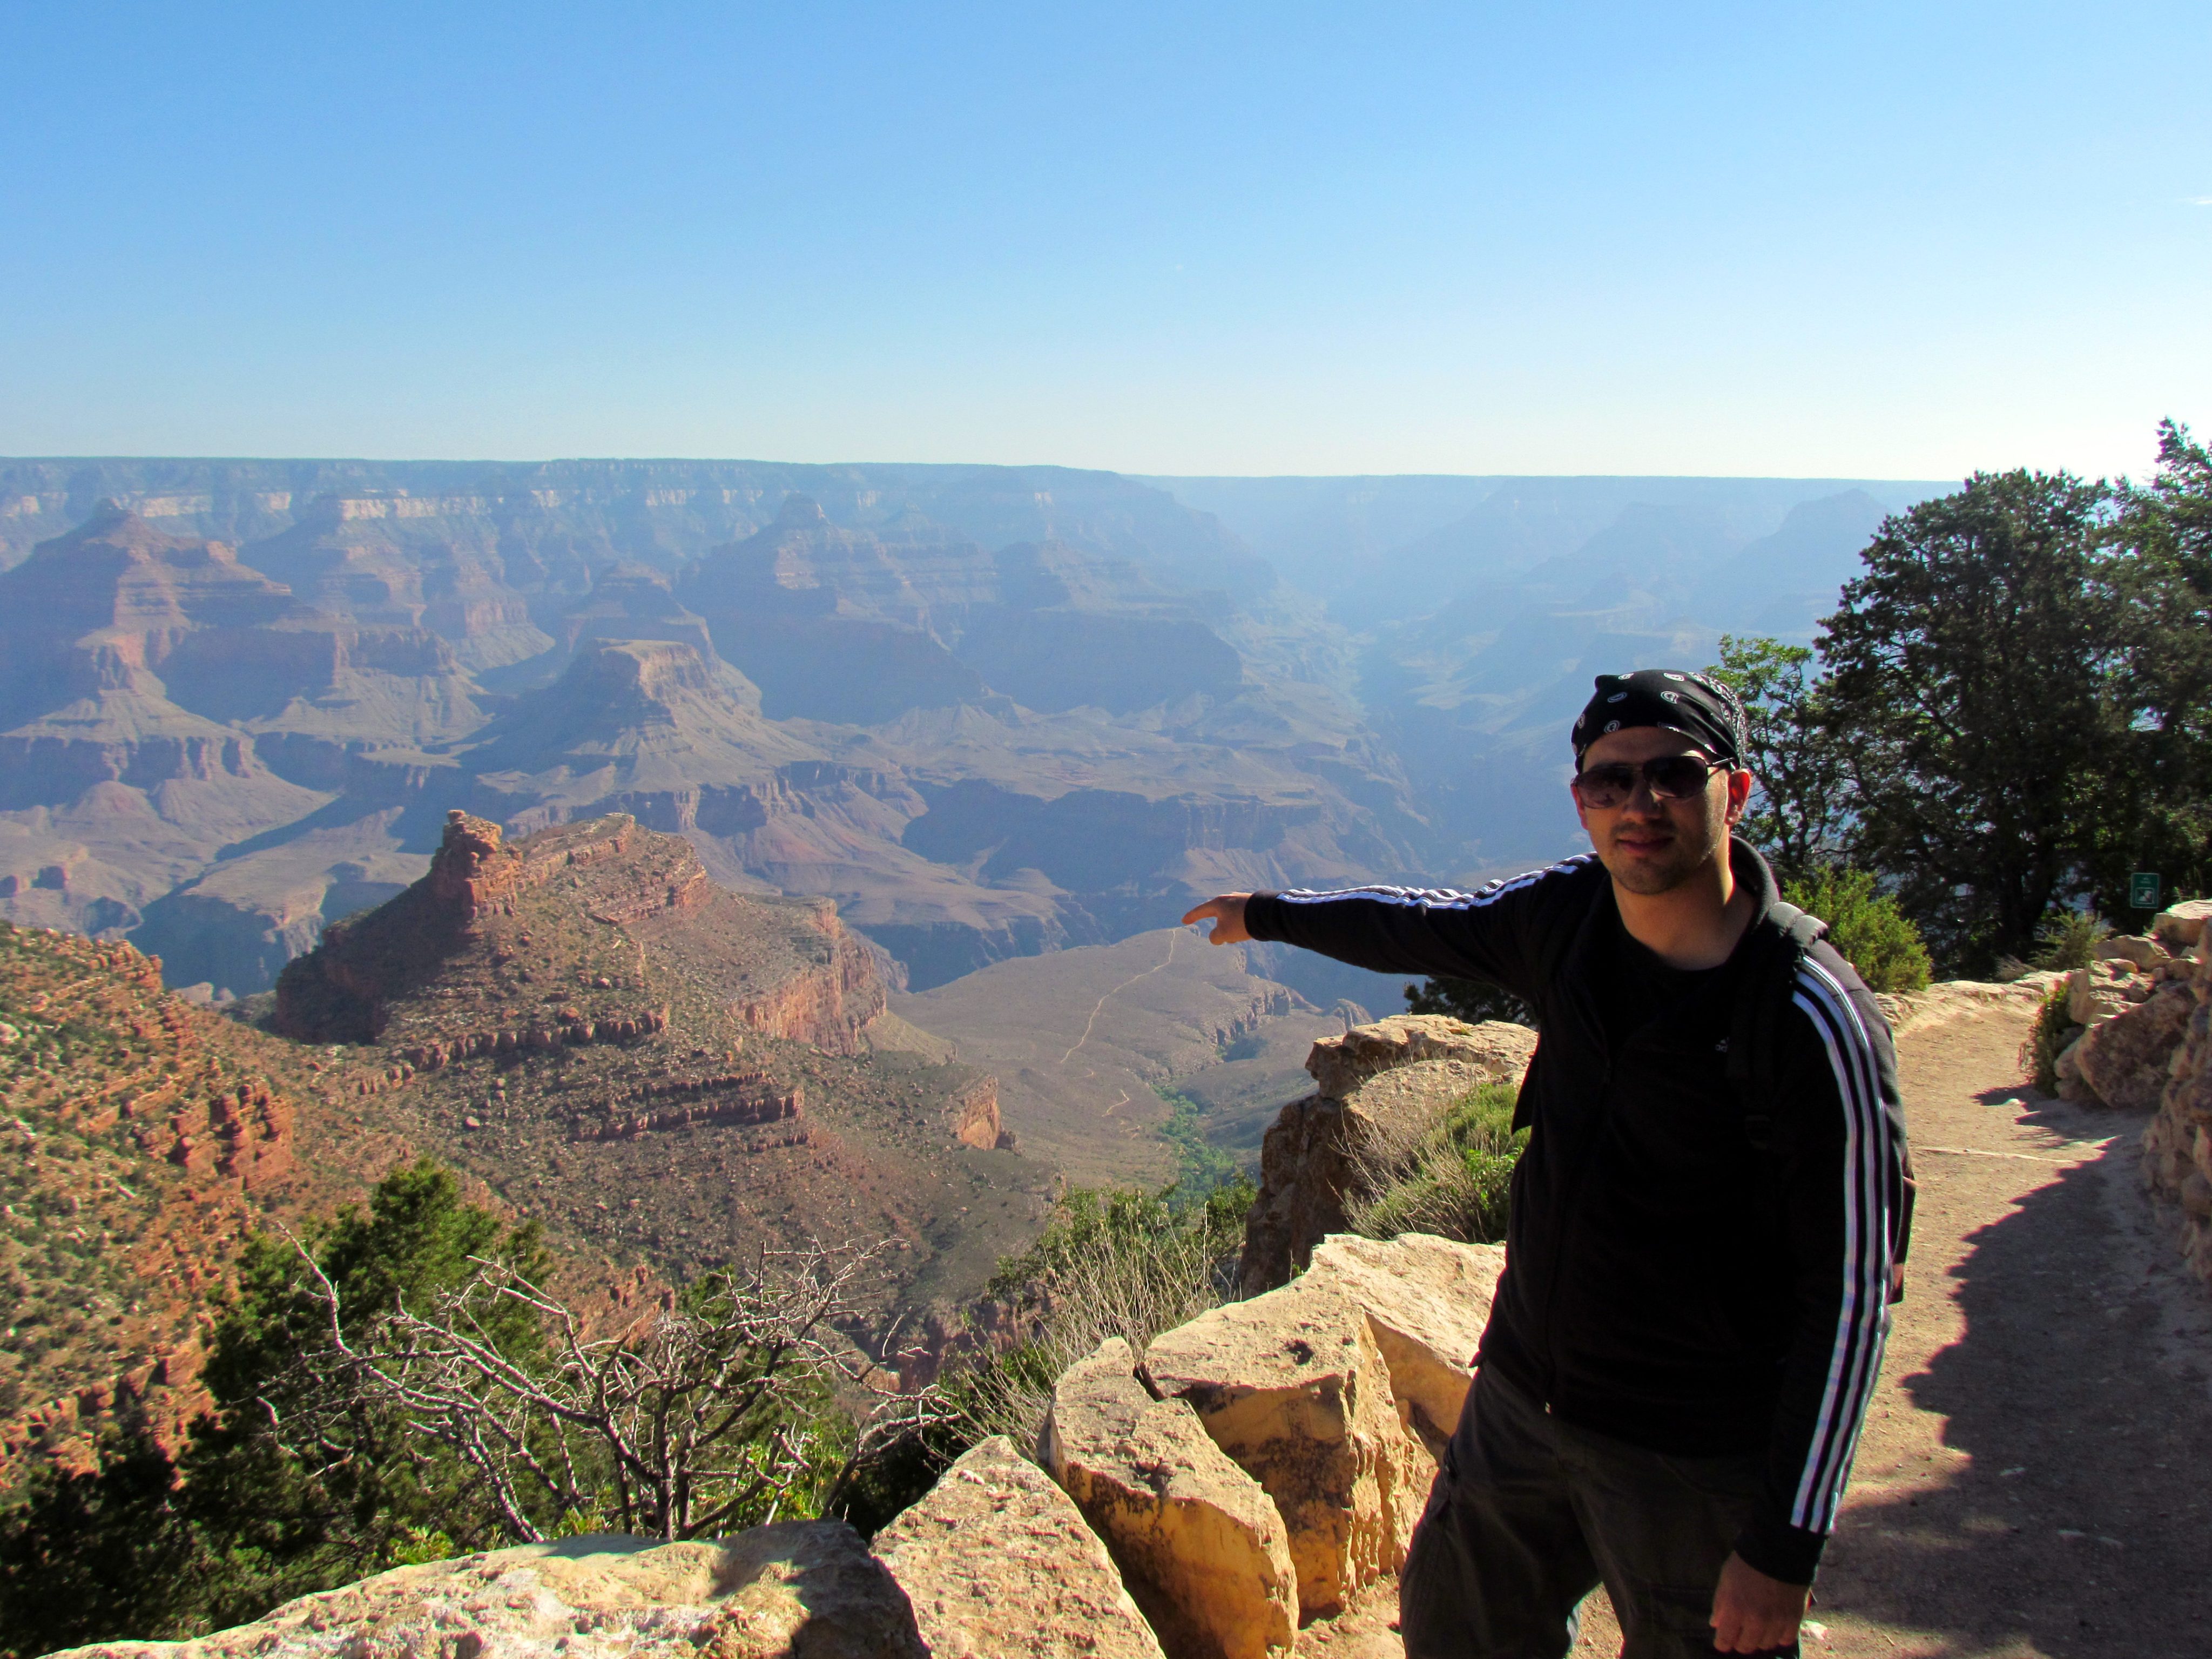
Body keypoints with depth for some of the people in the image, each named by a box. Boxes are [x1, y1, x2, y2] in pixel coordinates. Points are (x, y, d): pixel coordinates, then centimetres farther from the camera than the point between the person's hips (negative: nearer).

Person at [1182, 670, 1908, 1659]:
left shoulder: (1812, 1018, -23)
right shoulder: (1566, 916, -6)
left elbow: (1849, 1294, -19)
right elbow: (1430, 927, 15)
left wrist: (1787, 1545, -17)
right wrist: (1268, 913, 29)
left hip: (1695, 1464, -6)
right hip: (1520, 1401, 6)